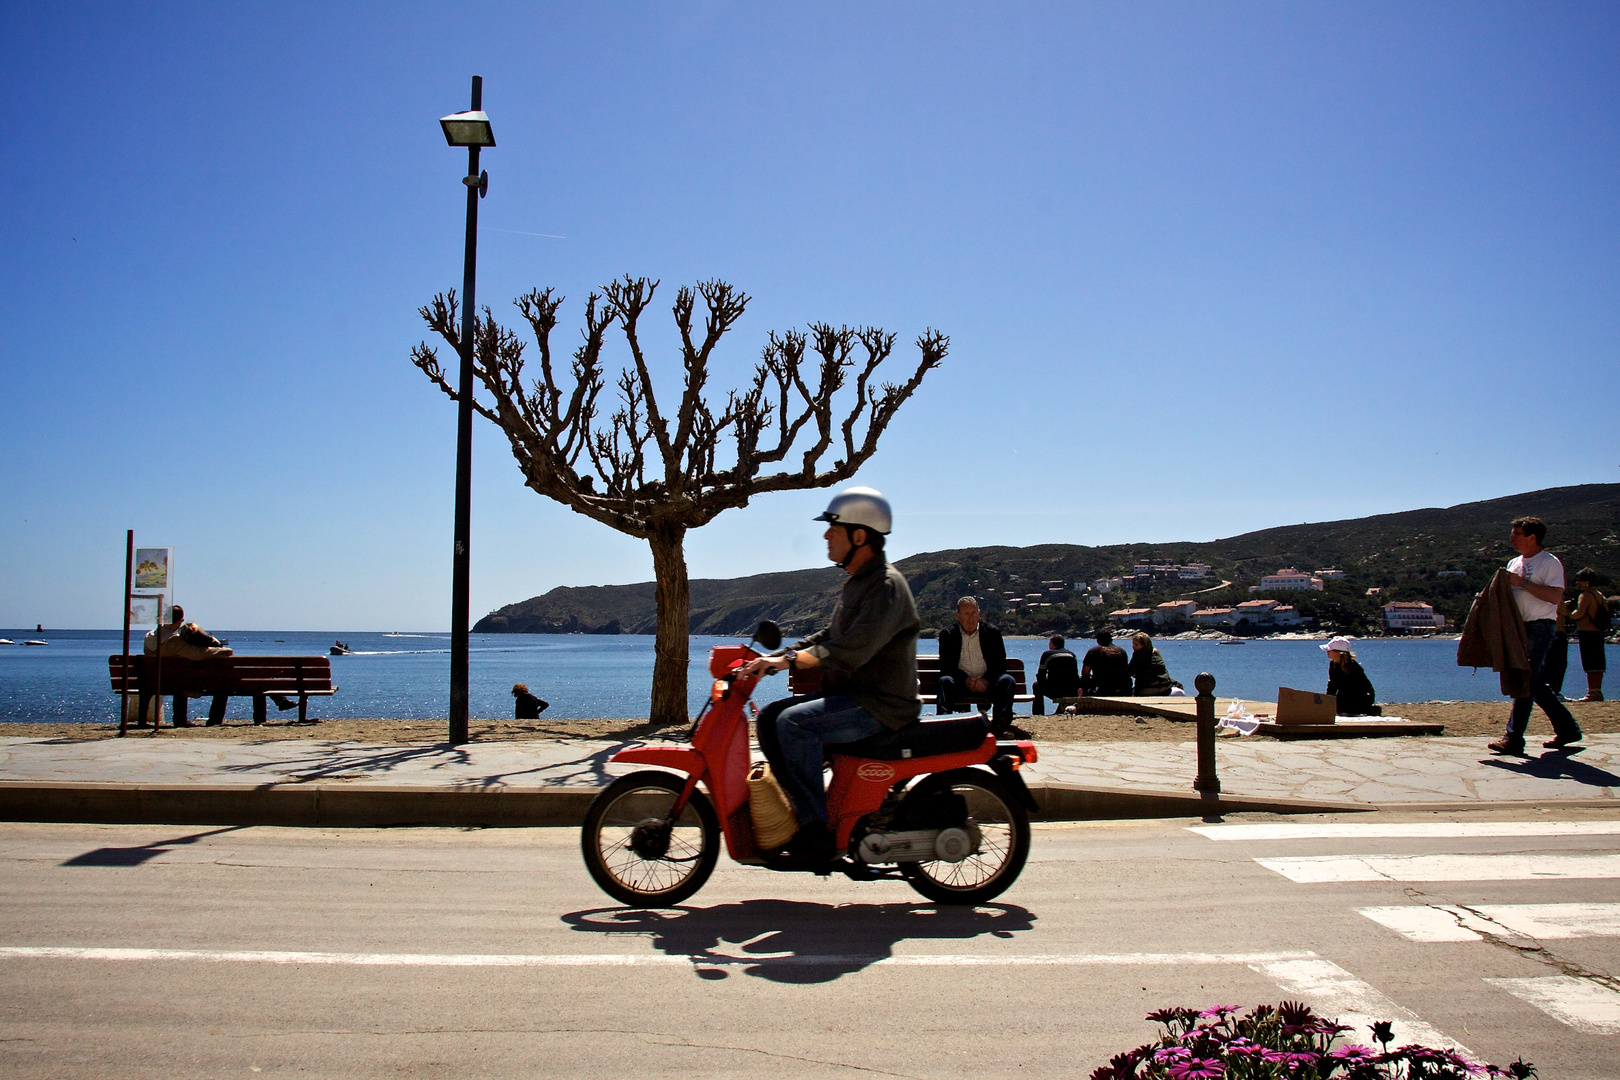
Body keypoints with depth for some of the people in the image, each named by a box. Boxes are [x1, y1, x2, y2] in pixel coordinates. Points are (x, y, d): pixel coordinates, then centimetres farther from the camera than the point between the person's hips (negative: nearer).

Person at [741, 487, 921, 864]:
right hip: (850, 697, 10)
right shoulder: (858, 582, 17)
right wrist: (774, 656, 9)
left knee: (794, 722, -27)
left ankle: (817, 833, -23)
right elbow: (829, 637, 22)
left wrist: (789, 660, -33)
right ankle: (802, 808, 4)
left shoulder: (887, 586, -16)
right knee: (769, 717, 4)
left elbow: (850, 650, -29)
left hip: (881, 706, -10)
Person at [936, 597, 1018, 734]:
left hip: (987, 684, 1)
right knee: (945, 681, -31)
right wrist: (966, 680, -20)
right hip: (960, 684, -1)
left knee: (1008, 680, -26)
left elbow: (1000, 664, 1)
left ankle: (1001, 722, -35)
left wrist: (986, 680, -19)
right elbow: (945, 667, -3)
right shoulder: (948, 634, 4)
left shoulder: (992, 632, 6)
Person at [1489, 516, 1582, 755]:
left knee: (1525, 682, -12)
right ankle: (1567, 729, 25)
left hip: (1540, 628, -9)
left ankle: (1513, 738, -13)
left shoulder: (1550, 563, -8)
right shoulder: (1514, 563, 17)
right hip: (1520, 628, 9)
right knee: (1537, 684, 12)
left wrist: (1523, 582, -21)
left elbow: (1555, 596, -20)